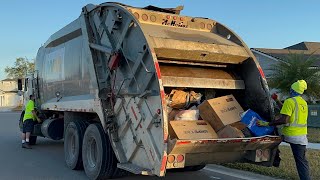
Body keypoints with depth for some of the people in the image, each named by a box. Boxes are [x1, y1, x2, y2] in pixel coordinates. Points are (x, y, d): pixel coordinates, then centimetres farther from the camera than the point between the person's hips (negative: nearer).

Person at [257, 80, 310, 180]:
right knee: (301, 160, 9)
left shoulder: (290, 101, -12)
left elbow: (284, 120, -21)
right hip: (302, 135, 8)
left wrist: (267, 124, -17)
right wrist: (277, 101, 30)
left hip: (291, 134, -8)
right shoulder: (303, 102, 15)